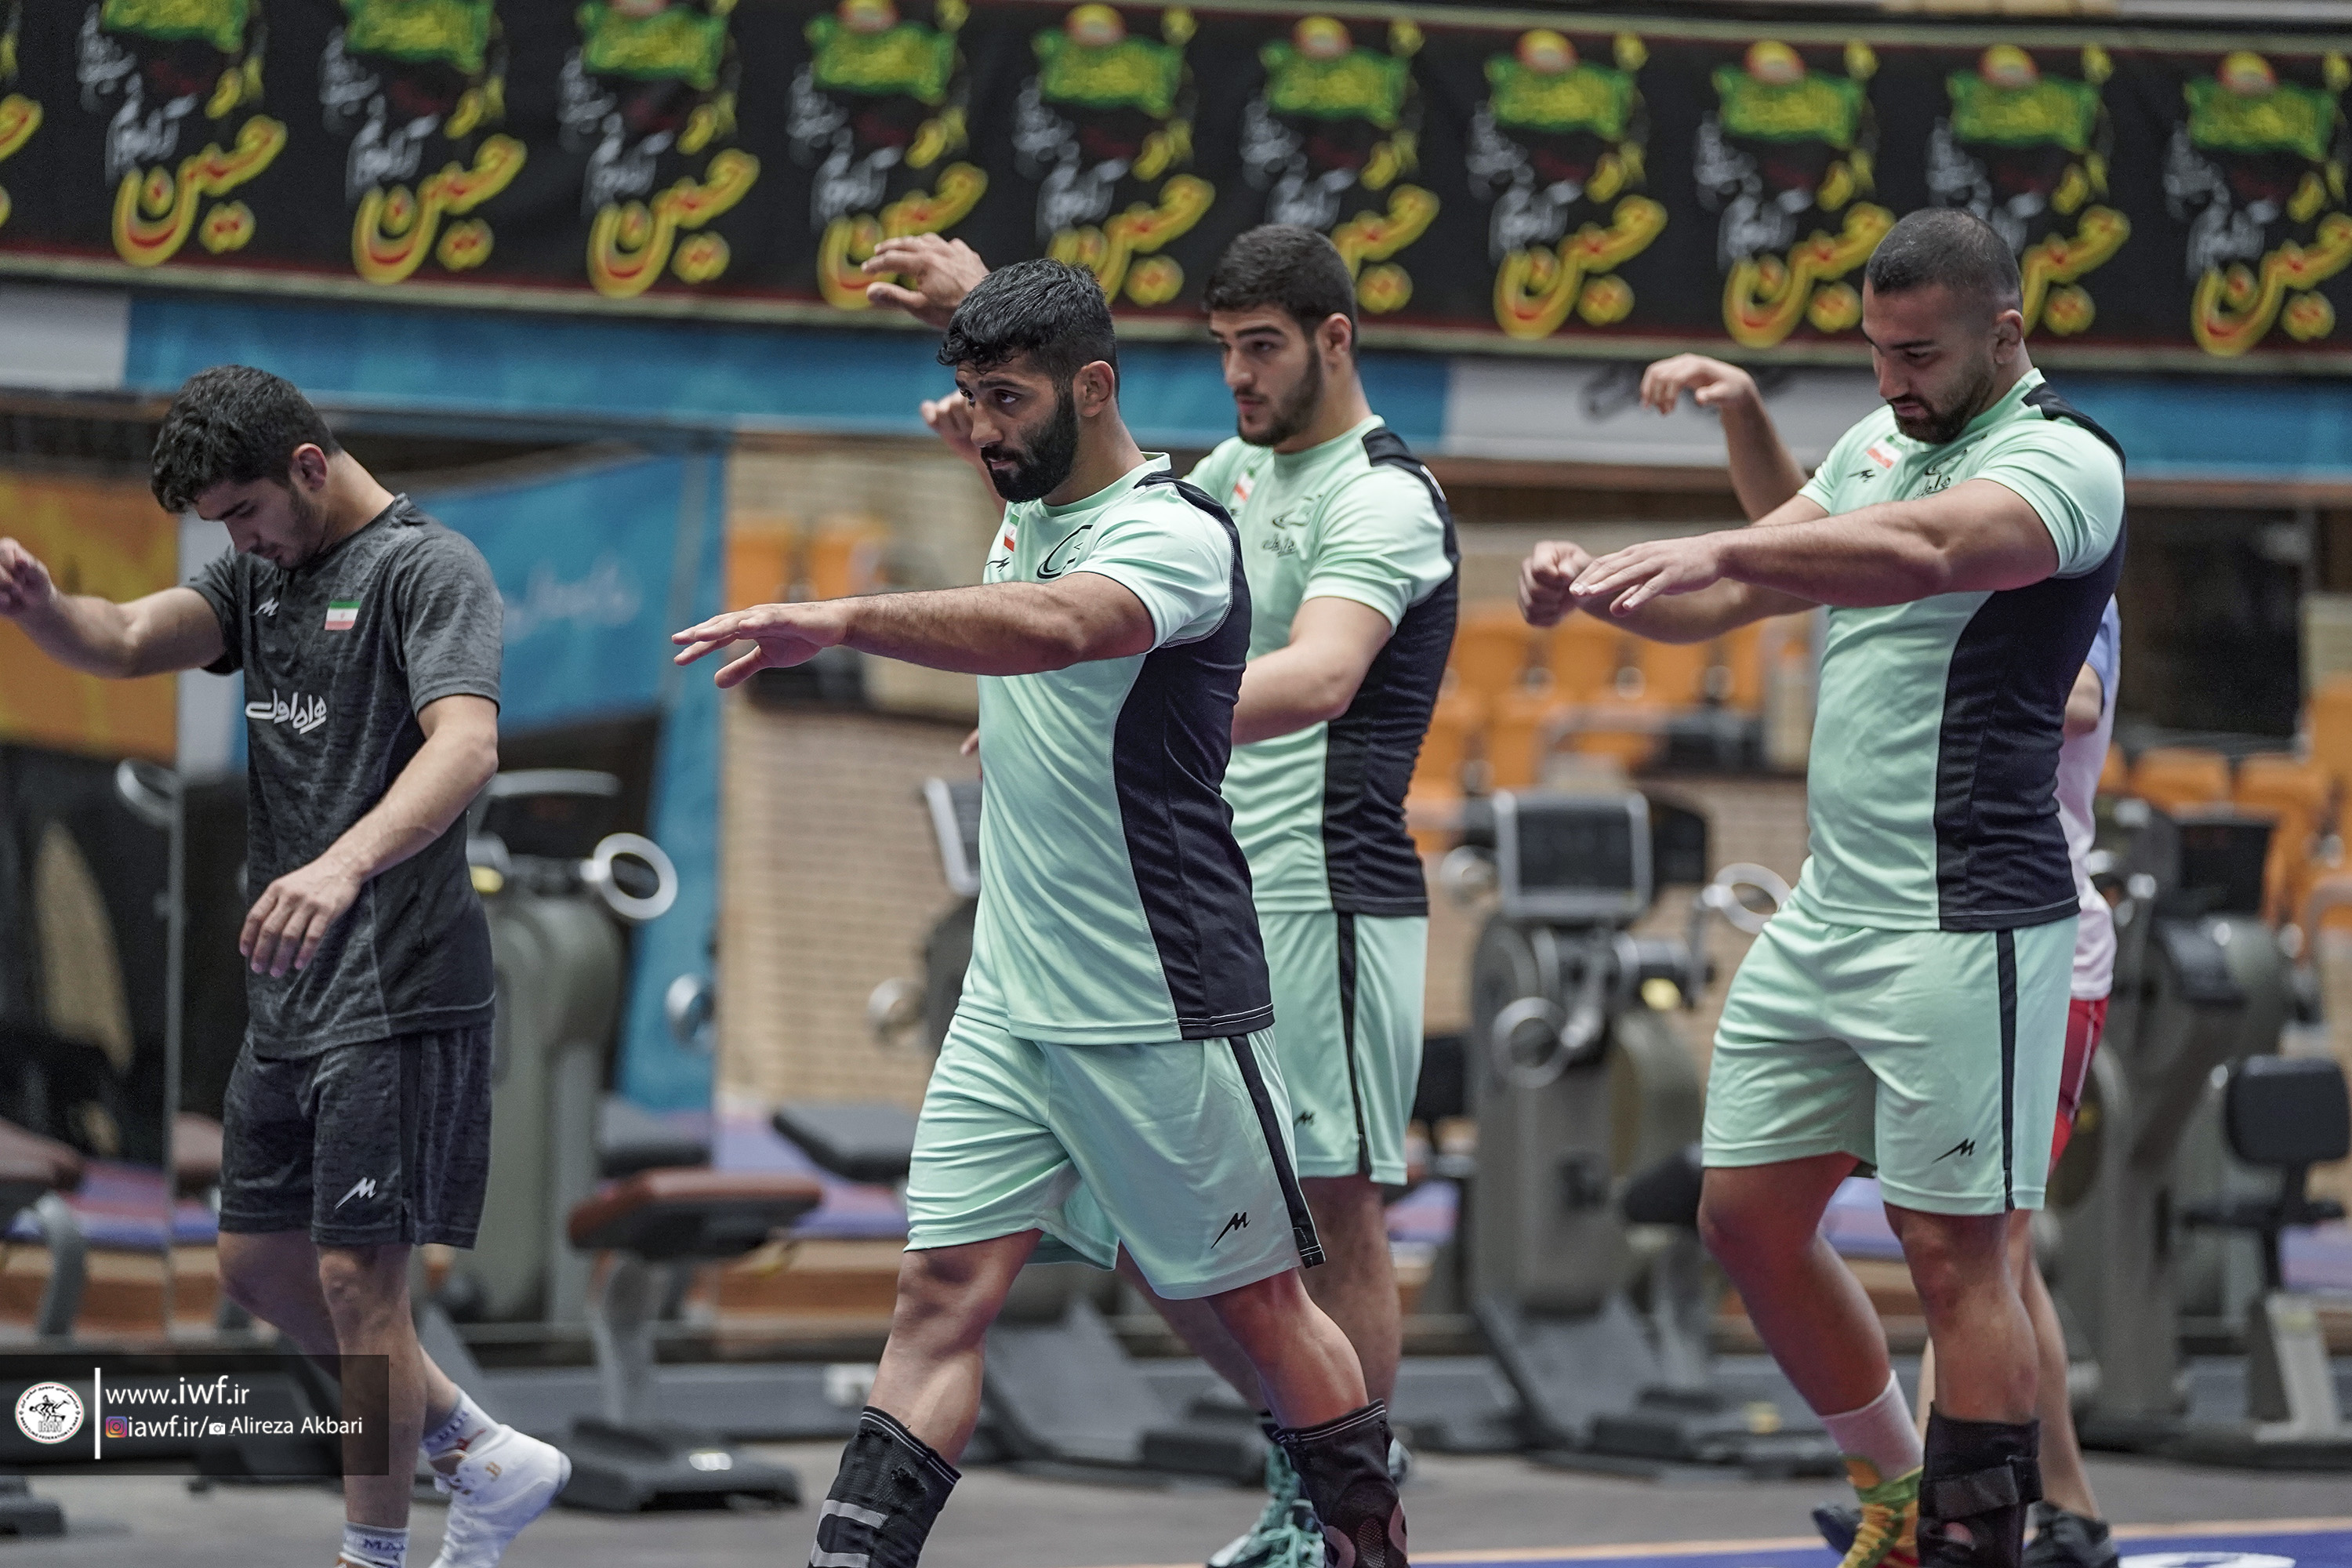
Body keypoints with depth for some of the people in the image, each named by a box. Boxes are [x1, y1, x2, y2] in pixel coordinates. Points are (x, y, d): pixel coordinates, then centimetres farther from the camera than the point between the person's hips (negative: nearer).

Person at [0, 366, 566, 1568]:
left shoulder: (428, 570, -11)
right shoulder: (260, 577, 14)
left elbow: (466, 746, -27)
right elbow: (127, 643, -1)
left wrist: (343, 866, -44)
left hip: (397, 988, -9)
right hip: (287, 994, 9)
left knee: (354, 1275, -7)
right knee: (260, 1266, 13)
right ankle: (483, 1461, 25)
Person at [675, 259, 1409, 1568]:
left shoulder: (1177, 537, -16)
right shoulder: (1028, 519, 10)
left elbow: (1056, 627, -39)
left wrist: (839, 619, -47)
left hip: (1163, 1014, -7)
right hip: (1010, 1005, 7)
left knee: (1261, 1308, 5)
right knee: (943, 1291, -3)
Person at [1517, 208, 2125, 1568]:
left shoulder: (2063, 462, -13)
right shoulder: (1884, 442, 14)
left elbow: (1919, 550, -33)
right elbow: (1733, 598, 17)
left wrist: (1717, 547, -46)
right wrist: (1595, 584, -5)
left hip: (1964, 927, -9)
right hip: (1827, 912, 9)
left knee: (1956, 1253, -6)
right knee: (1749, 1213, 13)